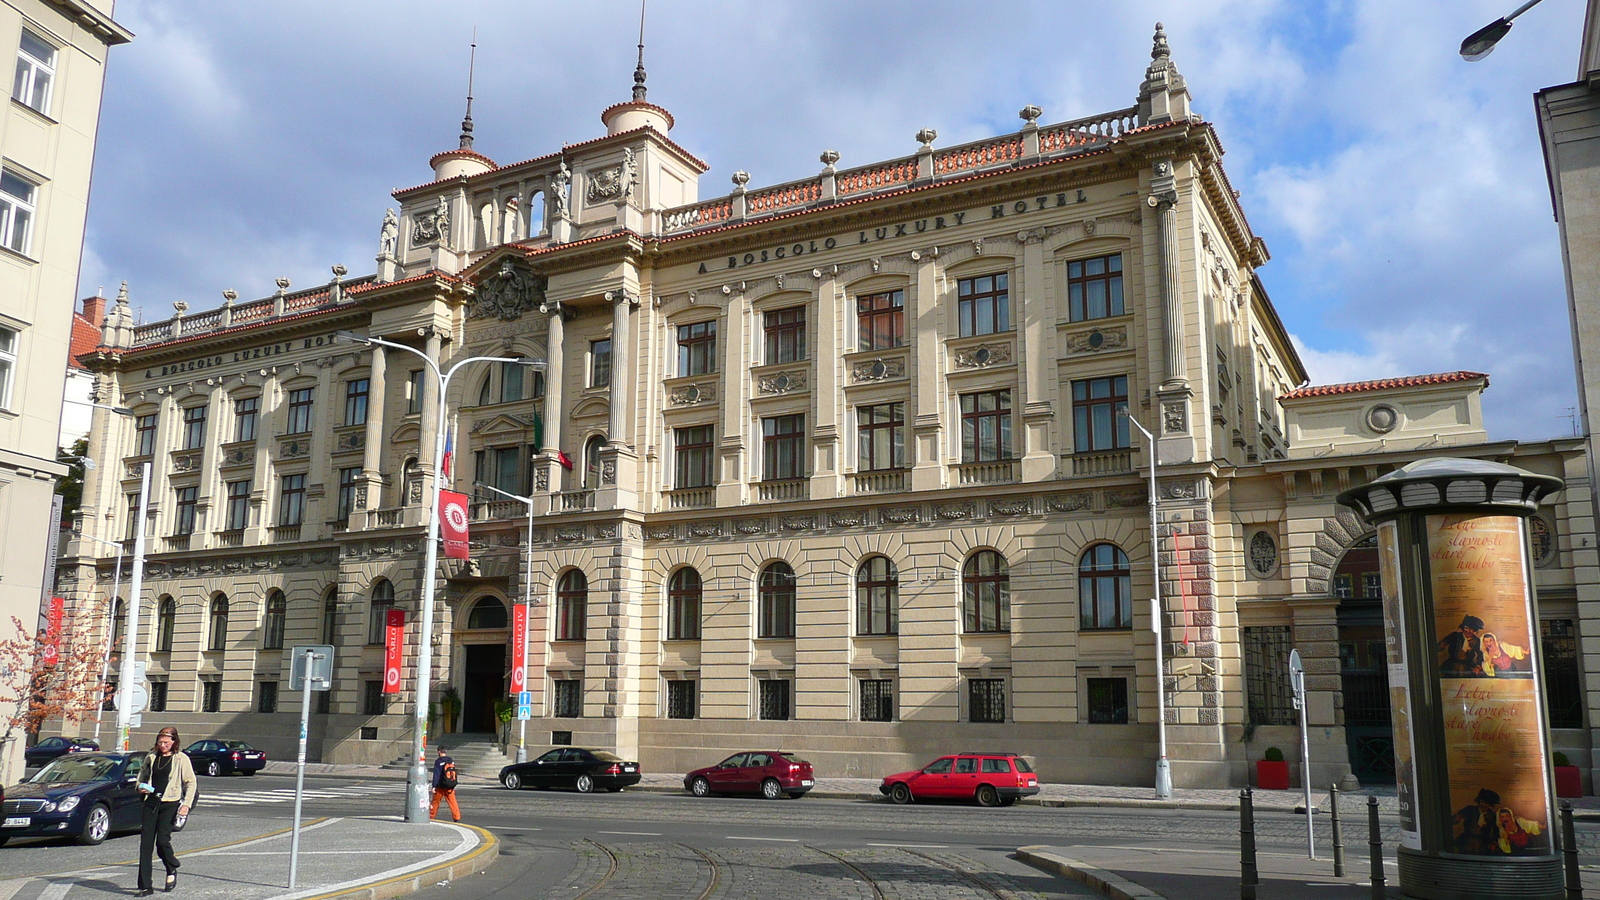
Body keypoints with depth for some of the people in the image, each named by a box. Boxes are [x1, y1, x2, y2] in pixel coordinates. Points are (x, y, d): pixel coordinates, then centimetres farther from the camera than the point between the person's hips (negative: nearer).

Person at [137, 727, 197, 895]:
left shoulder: (181, 759, 0)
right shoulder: (151, 757, 11)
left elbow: (191, 783, 0)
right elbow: (142, 775, 25)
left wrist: (186, 804, -11)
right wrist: (140, 787, 3)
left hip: (170, 804, -4)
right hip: (151, 802, 4)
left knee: (162, 840, -11)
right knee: (145, 842, -2)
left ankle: (172, 870, 19)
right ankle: (145, 886, 3)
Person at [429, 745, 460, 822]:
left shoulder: (438, 762, -9)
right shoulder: (451, 761, 7)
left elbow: (436, 774, -13)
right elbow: (454, 773, 13)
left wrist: (434, 786, -12)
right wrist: (453, 785, 21)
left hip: (440, 787, -4)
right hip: (450, 787, 4)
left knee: (435, 802, 12)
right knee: (452, 802, 2)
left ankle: (430, 816, 24)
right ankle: (457, 817, -7)